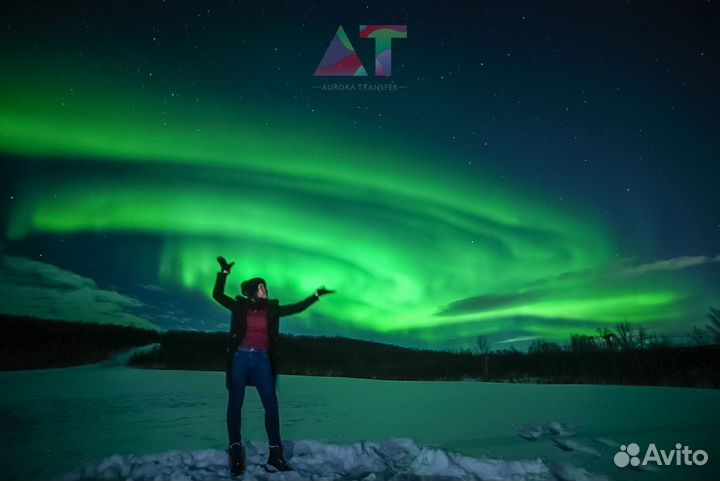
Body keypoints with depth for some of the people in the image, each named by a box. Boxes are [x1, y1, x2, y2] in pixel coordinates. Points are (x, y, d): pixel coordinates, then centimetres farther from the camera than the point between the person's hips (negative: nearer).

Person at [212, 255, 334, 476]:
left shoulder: (272, 309, 10)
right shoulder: (240, 306, 4)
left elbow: (297, 308, 13)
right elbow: (217, 294, -3)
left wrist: (316, 295, 13)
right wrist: (224, 272, -12)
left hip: (262, 361, 2)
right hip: (240, 359, -2)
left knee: (271, 404, -5)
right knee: (235, 404, 2)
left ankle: (275, 455, 0)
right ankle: (235, 453, 12)